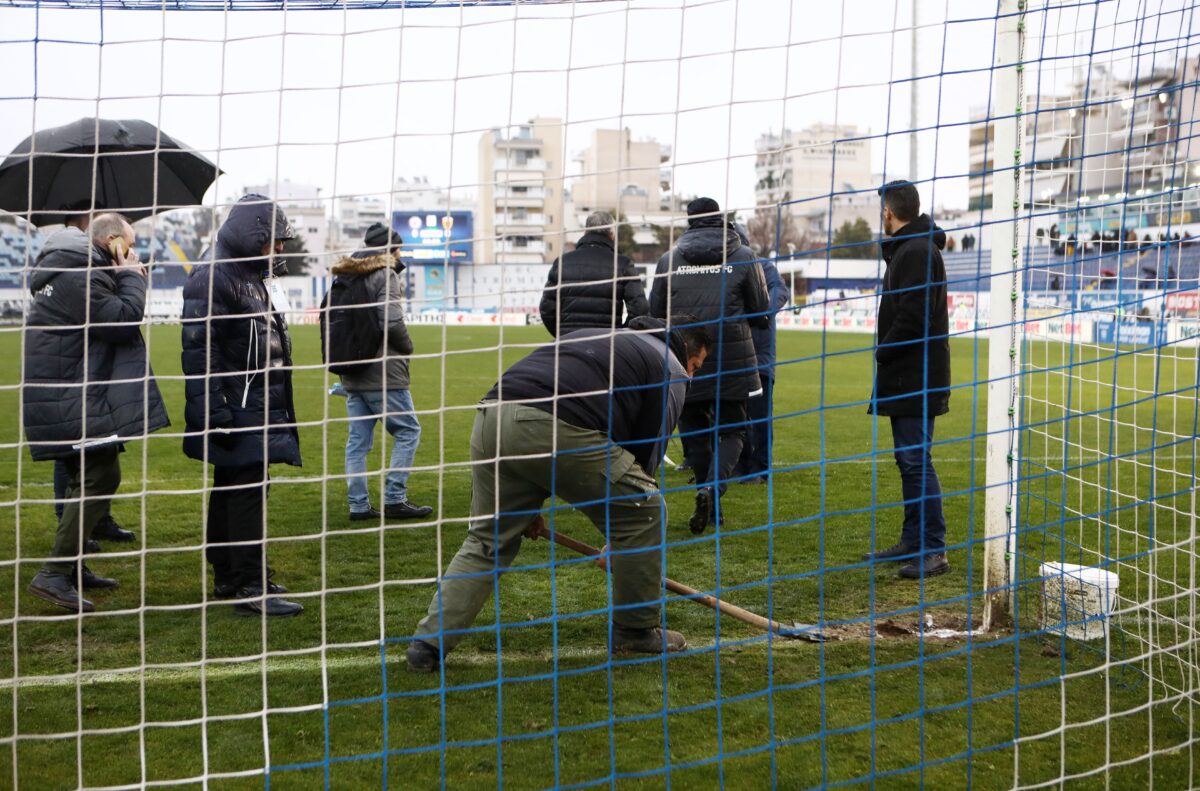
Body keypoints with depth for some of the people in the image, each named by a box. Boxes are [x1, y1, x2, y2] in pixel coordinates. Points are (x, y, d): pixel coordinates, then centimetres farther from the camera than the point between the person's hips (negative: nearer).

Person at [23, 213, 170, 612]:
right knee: (100, 477, -14)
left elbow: (112, 316, 23)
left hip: (68, 396, 11)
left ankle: (73, 567, 28)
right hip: (68, 399, -11)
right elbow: (124, 320, -21)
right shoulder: (78, 277, -16)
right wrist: (132, 277, -7)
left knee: (87, 478, 18)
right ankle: (54, 574, -14)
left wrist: (127, 280, 8)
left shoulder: (79, 271, 19)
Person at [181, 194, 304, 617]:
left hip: (259, 408, 10)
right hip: (236, 411, -10)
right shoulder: (211, 280, -14)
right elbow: (199, 350, -19)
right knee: (248, 492, -11)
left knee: (232, 491, 15)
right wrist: (213, 409, -24)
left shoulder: (252, 280, 19)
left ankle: (227, 578, 24)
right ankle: (251, 588, -8)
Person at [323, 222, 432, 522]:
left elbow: (330, 320, 14)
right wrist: (407, 347, -1)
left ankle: (358, 505, 10)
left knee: (358, 438, 9)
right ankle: (394, 499, -1)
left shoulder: (343, 277, 14)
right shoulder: (385, 275, -10)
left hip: (352, 374, 8)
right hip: (382, 373, -8)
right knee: (408, 431, 2)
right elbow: (392, 322, -19)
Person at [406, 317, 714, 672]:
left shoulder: (594, 337, 39)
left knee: (486, 540, 20)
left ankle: (429, 641, 13)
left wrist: (524, 505, 38)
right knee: (643, 512, 12)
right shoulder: (669, 369, 19)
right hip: (556, 429, -7)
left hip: (491, 416, 7)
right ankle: (636, 629, 21)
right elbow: (646, 452, 12)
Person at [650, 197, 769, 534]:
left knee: (694, 431, 15)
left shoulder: (669, 260, 4)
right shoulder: (743, 257, 1)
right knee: (731, 430, 9)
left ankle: (709, 502, 17)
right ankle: (713, 487, -16)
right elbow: (762, 313, 4)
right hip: (732, 359, -1)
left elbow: (655, 314, 8)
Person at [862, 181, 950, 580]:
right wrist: (885, 354, 10)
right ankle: (913, 543, 23)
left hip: (916, 378, -11)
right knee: (908, 461, 14)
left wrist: (882, 352, -11)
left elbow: (913, 317, -23)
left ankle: (934, 551, -4)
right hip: (905, 378, 11)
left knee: (916, 461, -9)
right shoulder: (906, 249, 18)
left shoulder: (918, 252, -15)